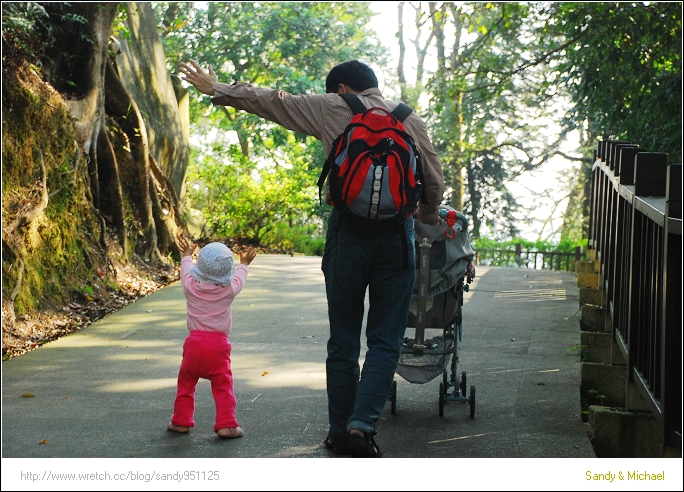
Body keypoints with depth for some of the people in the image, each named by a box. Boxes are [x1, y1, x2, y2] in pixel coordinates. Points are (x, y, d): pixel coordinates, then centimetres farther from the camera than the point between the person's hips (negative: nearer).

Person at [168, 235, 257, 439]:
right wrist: (244, 264, 40)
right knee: (223, 386, 3)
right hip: (218, 345, -2)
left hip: (194, 343, 2)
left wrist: (187, 255, 42)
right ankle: (226, 424, -2)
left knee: (186, 383, 17)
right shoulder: (229, 290, -4)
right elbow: (239, 278, 19)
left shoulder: (190, 287, -1)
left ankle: (181, 421, 23)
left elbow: (185, 270, 22)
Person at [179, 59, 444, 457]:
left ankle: (341, 433, 15)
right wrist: (426, 217, 34)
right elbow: (436, 183, 13)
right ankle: (363, 426, -13)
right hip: (397, 234, 1)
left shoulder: (333, 109, 7)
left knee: (343, 340, 9)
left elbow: (271, 101, 14)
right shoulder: (412, 121, 12)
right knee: (385, 340, 3)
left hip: (348, 231, 0)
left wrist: (216, 89, 25)